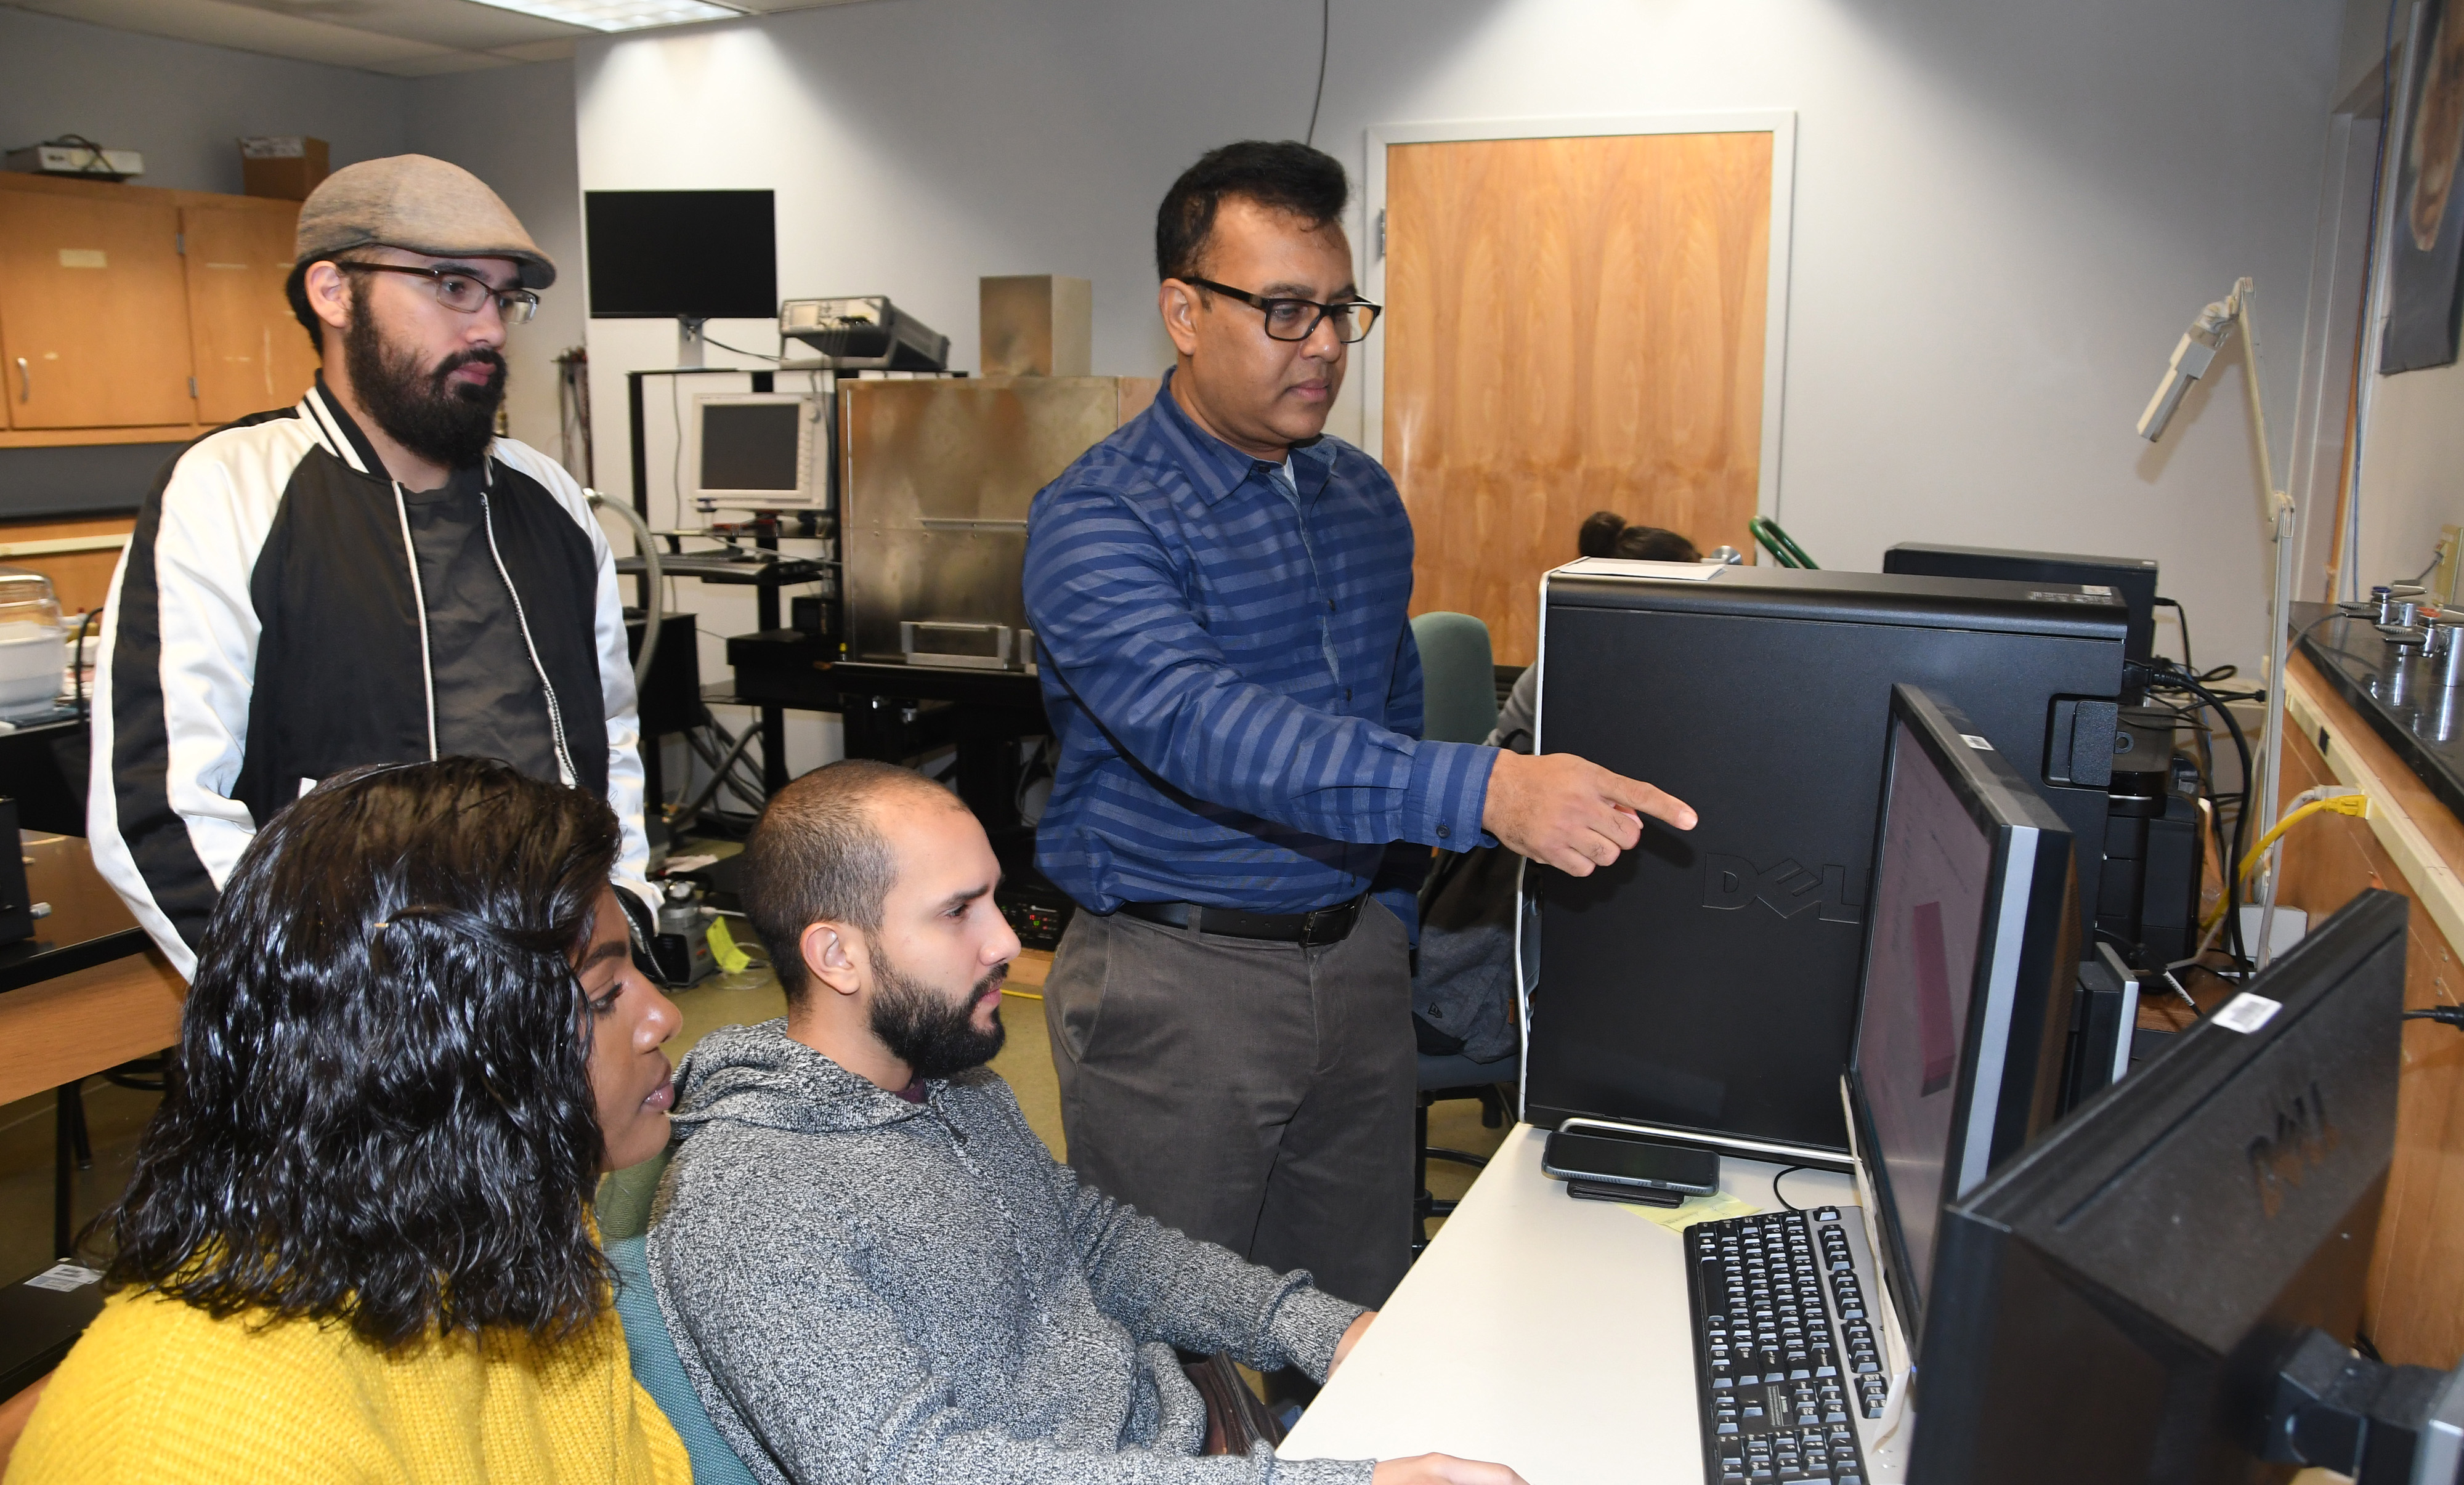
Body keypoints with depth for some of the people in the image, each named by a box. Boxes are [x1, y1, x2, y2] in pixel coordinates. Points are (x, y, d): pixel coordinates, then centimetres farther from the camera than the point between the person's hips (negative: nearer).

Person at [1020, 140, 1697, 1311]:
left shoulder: (1366, 496, 8)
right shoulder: (1094, 519, -15)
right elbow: (1200, 723, -33)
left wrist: (1390, 915, 13)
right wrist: (1482, 792, -43)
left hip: (1356, 960, 6)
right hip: (1176, 981, -5)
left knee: (1362, 1312, 16)